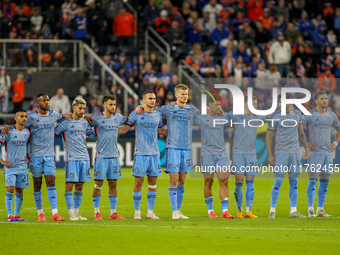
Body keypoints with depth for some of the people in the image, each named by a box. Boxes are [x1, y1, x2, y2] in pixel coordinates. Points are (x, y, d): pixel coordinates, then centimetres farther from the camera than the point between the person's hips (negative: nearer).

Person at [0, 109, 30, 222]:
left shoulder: (27, 132, 7)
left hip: (23, 167, 5)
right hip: (10, 166, -5)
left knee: (20, 191, 5)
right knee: (10, 189, -11)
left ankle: (17, 214, 12)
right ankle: (10, 215, -6)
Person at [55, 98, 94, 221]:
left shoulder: (85, 122, 14)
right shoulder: (66, 122, -4)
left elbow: (90, 133, 29)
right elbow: (54, 132, -2)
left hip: (84, 157, 6)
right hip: (71, 158, -6)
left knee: (80, 185, 8)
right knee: (69, 184, -8)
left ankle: (77, 212, 12)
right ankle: (71, 213, -8)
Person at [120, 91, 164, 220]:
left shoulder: (158, 115, 10)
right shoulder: (136, 114, -1)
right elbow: (125, 129, 5)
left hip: (154, 153, 4)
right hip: (140, 153, -4)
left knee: (153, 182, 5)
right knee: (138, 182, -3)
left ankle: (150, 211, 11)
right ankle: (137, 212, 5)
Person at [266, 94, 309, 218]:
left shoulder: (297, 114, 8)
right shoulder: (275, 116, -5)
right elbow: (269, 136, -3)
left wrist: (306, 148, 17)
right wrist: (270, 155, -7)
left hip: (295, 152, 5)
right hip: (281, 152, -5)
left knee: (294, 182, 5)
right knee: (278, 181, -7)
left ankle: (293, 210, 8)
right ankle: (272, 210, -2)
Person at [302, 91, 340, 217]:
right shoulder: (309, 115, -4)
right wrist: (305, 143, -9)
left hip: (328, 152, 5)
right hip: (314, 152, -5)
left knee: (325, 181, 6)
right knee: (313, 180, -10)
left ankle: (320, 209, 11)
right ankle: (310, 209, -8)